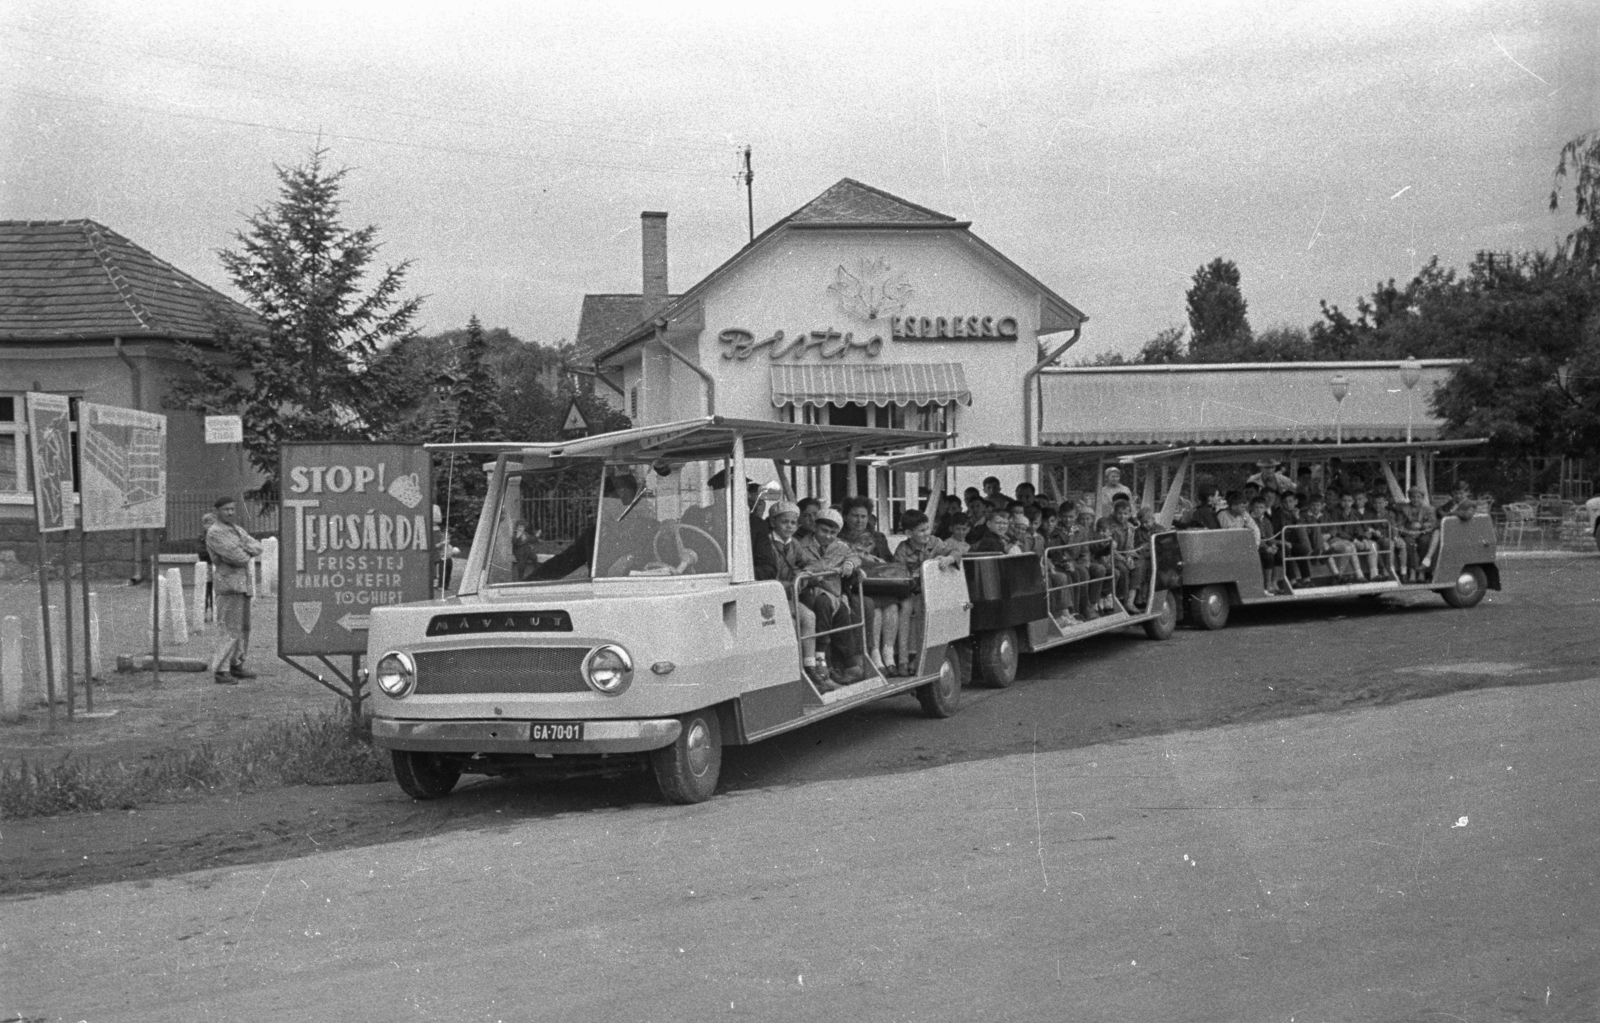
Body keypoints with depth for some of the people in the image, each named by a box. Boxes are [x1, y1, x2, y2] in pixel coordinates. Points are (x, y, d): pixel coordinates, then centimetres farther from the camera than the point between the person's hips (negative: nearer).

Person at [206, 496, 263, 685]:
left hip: (243, 584, 9)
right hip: (228, 584, -9)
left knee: (244, 628, 14)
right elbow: (236, 556, -20)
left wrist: (243, 550, -13)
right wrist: (246, 555, 0)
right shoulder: (215, 532, -11)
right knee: (232, 630, -12)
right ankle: (220, 671, -10)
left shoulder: (237, 530, 17)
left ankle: (236, 665, 24)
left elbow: (256, 548, 4)